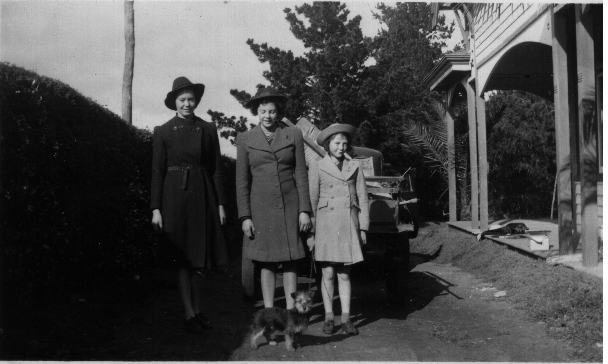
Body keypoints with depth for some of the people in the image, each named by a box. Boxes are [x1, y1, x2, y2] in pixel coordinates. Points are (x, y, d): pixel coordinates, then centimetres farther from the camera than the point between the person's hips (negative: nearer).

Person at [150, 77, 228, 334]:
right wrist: (156, 208, -6)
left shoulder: (208, 129, 6)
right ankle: (188, 314, 10)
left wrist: (221, 204, 3)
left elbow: (216, 168, 7)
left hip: (203, 196, 2)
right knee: (183, 258, 2)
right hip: (175, 197, -2)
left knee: (199, 259, 7)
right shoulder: (163, 132, 1)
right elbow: (157, 171, 0)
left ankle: (198, 310, 20)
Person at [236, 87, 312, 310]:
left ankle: (291, 311, 12)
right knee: (266, 262, 4)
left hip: (289, 206, 0)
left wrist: (304, 210, -2)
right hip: (261, 207, 0)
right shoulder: (245, 139, 4)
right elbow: (241, 181, 2)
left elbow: (301, 175, 3)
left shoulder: (294, 135, 5)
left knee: (290, 261, 3)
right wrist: (245, 216, -4)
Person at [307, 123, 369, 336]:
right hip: (326, 225, -2)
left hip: (348, 226, 2)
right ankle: (329, 318, 13)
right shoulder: (317, 168, 1)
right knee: (328, 273, 2)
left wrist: (363, 228, 5)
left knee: (344, 274, 6)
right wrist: (311, 232, -5)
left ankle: (346, 319, 11)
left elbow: (362, 199, 9)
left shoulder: (354, 167, 8)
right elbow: (311, 201, -1)